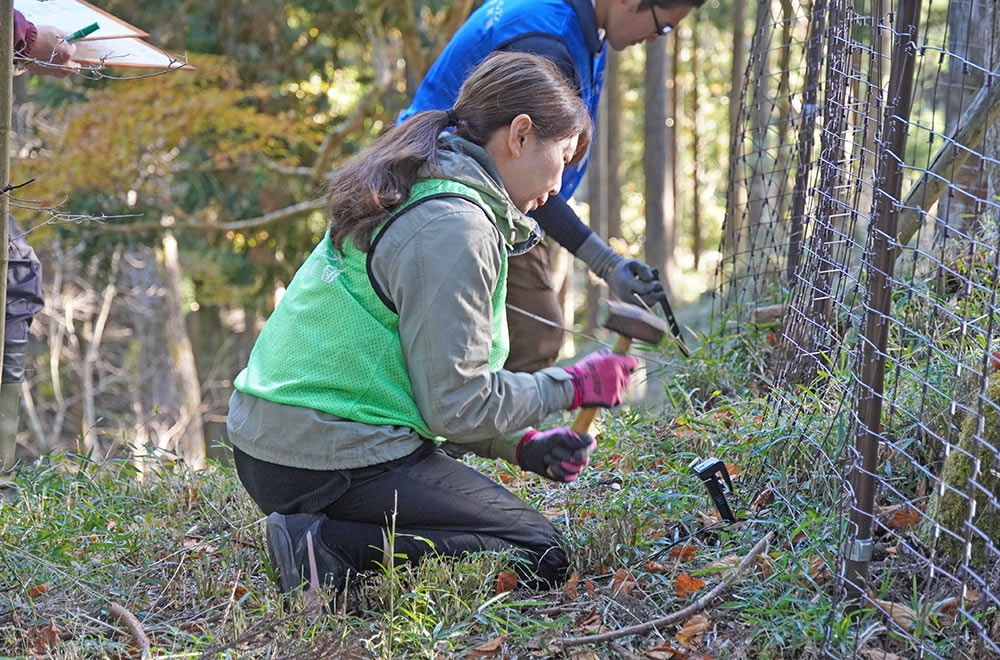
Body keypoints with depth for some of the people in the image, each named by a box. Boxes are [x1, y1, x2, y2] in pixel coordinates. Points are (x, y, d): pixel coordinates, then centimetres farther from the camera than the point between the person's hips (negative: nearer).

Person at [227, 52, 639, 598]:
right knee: (538, 554, -3)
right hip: (332, 460, -10)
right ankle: (331, 548, -14)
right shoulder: (452, 226, -16)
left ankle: (320, 537, 5)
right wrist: (570, 386, -3)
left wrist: (522, 446, 10)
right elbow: (457, 405, -17)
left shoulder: (414, 198, 16)